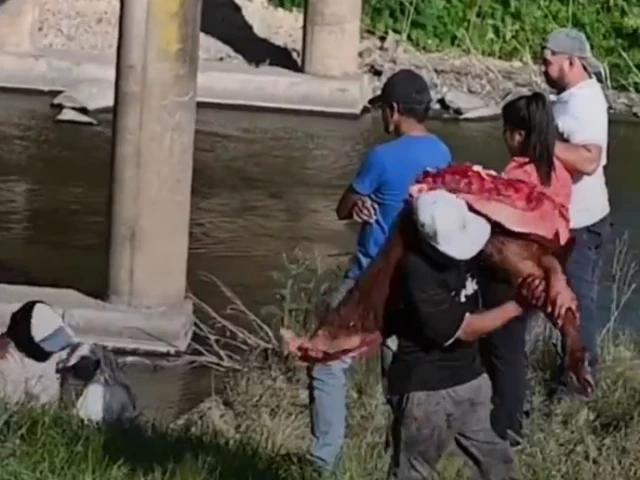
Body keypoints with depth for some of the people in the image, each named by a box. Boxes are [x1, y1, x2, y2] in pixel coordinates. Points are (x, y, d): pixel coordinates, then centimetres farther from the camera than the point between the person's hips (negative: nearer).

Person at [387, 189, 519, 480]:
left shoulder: (461, 245, -4)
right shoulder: (416, 271, -26)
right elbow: (463, 329, -21)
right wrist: (516, 307, -14)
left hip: (469, 377, 8)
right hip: (424, 388, -8)